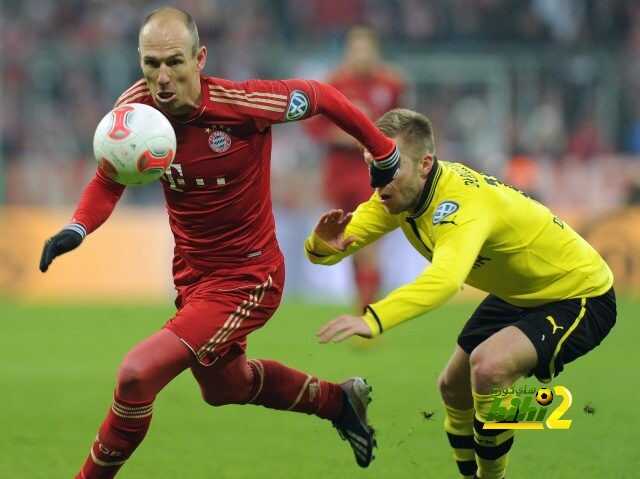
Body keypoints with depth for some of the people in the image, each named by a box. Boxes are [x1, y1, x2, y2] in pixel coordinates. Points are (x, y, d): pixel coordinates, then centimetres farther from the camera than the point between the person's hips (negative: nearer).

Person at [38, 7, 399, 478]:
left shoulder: (241, 103, -28)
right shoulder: (135, 109, -15)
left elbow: (323, 97, -12)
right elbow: (109, 182, -1)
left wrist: (387, 156, -2)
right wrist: (76, 229, -22)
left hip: (246, 279, -7)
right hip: (191, 275, 7)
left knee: (137, 375, -22)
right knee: (223, 386, 31)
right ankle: (338, 400, 54)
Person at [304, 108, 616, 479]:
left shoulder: (462, 202, -36)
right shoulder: (399, 193, -11)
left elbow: (445, 279, -56)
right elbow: (326, 251, -13)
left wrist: (372, 320, -70)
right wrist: (324, 245, -39)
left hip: (581, 297, -9)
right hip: (519, 295, 9)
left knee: (489, 366, -30)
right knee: (455, 390, 14)